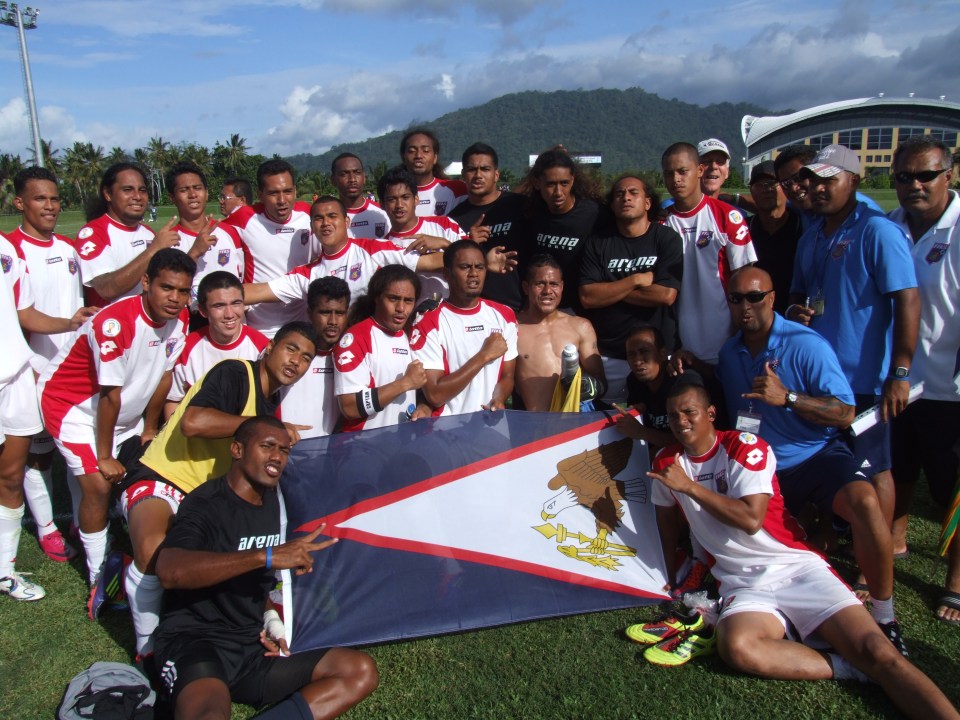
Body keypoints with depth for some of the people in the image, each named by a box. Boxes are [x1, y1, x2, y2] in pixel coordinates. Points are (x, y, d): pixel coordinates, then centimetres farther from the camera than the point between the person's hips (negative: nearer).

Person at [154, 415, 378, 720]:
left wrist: (270, 618, 7)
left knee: (362, 671, -12)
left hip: (253, 650, 8)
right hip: (194, 643, -8)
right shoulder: (207, 504, -9)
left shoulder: (272, 501, 13)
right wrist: (267, 555, -33)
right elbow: (169, 571, -30)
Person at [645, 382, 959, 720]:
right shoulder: (667, 462, 8)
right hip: (745, 587, 2)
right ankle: (851, 668, -20)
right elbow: (667, 517, 21)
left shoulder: (745, 446, -4)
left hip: (796, 566, -1)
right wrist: (671, 578, 24)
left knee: (875, 651, -21)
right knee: (736, 646, -33)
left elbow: (751, 518, -15)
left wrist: (689, 486, -16)